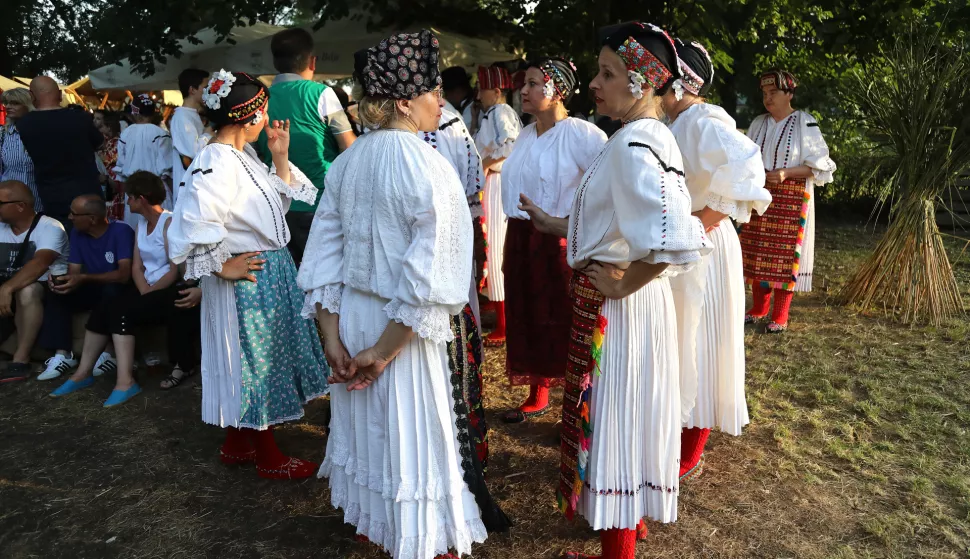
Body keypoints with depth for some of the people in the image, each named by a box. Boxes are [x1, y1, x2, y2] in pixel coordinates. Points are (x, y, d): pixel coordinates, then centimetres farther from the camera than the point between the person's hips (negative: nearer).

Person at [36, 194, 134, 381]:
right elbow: (74, 271, 0)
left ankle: (110, 353, -27)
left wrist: (83, 279, -38)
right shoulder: (77, 233, -1)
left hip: (118, 291, -6)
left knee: (112, 289, -36)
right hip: (94, 289, 7)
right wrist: (60, 280, -23)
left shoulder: (121, 231, -21)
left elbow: (124, 274, -30)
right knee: (56, 291, -13)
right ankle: (63, 355, -17)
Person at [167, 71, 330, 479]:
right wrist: (224, 266, -19)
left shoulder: (244, 155, 9)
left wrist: (280, 158, 3)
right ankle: (268, 457, 21)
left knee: (257, 364, 19)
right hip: (248, 277, -10)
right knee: (257, 364, 4)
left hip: (272, 271, 10)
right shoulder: (217, 162, -21)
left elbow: (279, 202, 13)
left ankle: (236, 445, 35)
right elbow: (195, 225, -31)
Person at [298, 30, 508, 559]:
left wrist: (332, 336, 2)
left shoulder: (347, 161, 2)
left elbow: (323, 249, 1)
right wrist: (385, 350, -17)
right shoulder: (428, 168, -18)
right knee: (412, 433, 10)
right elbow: (430, 275, -25)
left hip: (351, 315, 7)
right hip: (402, 329, -7)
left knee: (367, 421, 23)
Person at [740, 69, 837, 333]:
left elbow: (819, 165, -5)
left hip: (791, 201, -4)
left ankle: (780, 315, 7)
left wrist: (786, 173, -19)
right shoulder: (758, 124, 10)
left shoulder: (805, 123, -4)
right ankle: (759, 307, 20)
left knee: (785, 253, -2)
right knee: (757, 252, 6)